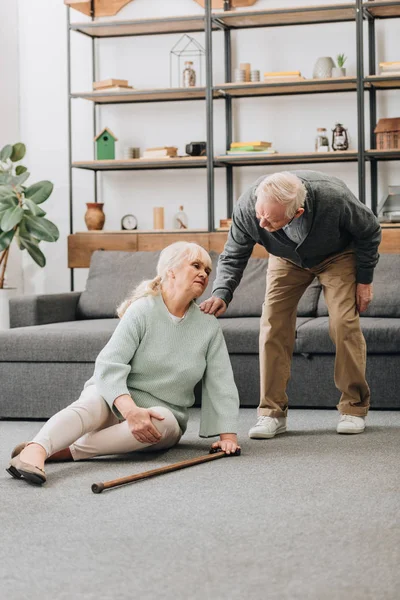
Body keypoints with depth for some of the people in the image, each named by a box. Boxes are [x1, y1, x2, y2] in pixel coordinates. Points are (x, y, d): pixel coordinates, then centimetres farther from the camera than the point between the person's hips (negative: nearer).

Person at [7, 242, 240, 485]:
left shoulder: (209, 326, 1)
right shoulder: (142, 310, -10)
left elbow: (221, 382, -1)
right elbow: (109, 364, -20)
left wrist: (228, 434, -14)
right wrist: (130, 409, -35)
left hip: (164, 411, 3)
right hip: (117, 397, -2)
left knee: (163, 420, -34)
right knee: (93, 403, -36)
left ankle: (65, 451, -41)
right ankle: (35, 450, -64)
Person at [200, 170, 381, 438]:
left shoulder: (334, 198, -41)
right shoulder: (247, 208, -35)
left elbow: (370, 231, -19)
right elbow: (233, 257, -17)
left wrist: (365, 280, -12)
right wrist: (221, 294, -35)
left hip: (338, 254, -2)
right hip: (287, 259, 2)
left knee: (344, 323, -15)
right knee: (273, 325, -11)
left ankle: (354, 408, 0)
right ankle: (272, 413, -4)